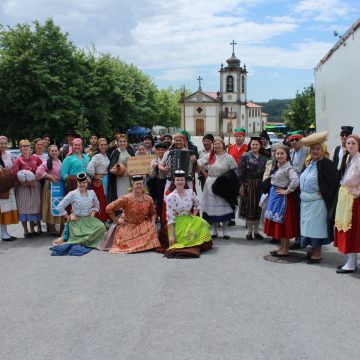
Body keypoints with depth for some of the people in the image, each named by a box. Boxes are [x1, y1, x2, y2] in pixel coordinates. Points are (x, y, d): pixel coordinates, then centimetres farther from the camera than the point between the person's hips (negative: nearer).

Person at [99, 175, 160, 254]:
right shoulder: (126, 199, -22)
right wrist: (116, 220, -14)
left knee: (151, 228, -24)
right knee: (126, 245, -9)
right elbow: (109, 208, -20)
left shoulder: (148, 199, -8)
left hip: (142, 225, 3)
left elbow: (153, 213, 8)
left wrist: (153, 222, -10)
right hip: (127, 226, -3)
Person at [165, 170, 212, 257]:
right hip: (177, 224, -4)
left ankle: (201, 244, -3)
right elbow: (170, 218, -16)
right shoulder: (171, 197, -14)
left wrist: (194, 215, 2)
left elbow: (197, 204, 19)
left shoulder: (190, 192, -1)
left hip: (189, 220, 5)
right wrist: (171, 235, -19)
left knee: (201, 222, -22)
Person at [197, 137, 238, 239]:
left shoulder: (229, 158, 0)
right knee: (212, 207, 5)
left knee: (224, 206, 0)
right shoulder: (209, 156, 8)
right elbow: (198, 164, 3)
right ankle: (214, 229, 18)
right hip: (211, 184, 2)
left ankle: (225, 229, 13)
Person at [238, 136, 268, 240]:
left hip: (260, 185, 3)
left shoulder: (264, 158, 9)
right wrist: (241, 185, -11)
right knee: (249, 208, 2)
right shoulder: (245, 156, -2)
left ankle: (256, 231, 18)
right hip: (249, 185, -3)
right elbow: (241, 172, -6)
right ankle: (249, 231, 12)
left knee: (258, 208, 8)